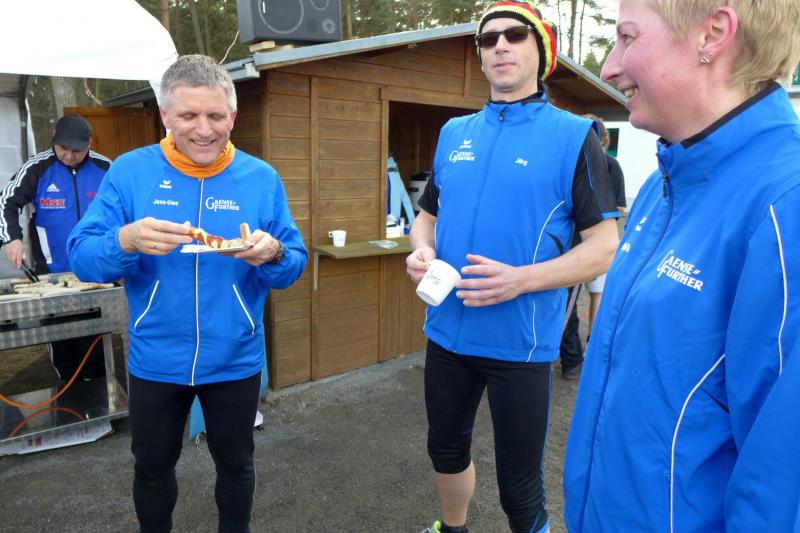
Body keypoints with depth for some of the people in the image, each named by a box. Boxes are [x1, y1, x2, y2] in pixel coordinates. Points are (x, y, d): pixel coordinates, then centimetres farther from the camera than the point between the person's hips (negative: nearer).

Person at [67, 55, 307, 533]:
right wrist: (126, 241, -31)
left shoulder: (261, 178, -7)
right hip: (155, 362, 1)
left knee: (236, 464, 21)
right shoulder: (129, 171, -7)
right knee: (152, 468, 22)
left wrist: (273, 254, -29)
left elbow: (295, 266, -6)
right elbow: (80, 256, -10)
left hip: (235, 361, 0)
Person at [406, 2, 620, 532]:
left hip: (521, 341, -5)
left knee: (520, 489, 9)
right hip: (447, 332, 5)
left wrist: (521, 279, -25)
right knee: (446, 449, 25)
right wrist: (420, 252, -7)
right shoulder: (454, 133, 7)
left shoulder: (573, 135, -7)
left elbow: (605, 246, -10)